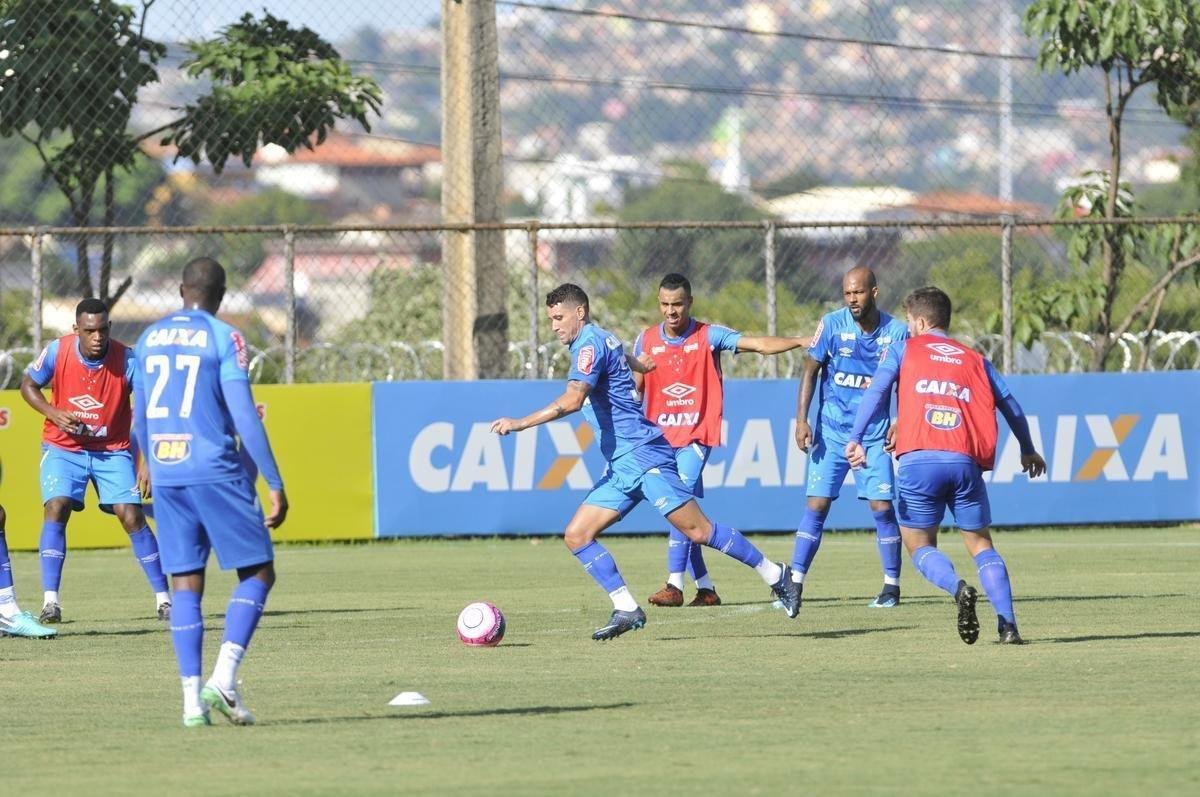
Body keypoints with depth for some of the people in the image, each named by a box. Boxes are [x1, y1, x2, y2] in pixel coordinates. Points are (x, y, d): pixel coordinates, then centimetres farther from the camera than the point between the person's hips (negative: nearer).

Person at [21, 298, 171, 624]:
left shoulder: (127, 359, -18)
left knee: (132, 517, -8)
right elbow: (28, 385, 1)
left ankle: (163, 598, 3)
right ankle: (50, 601, -16)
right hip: (63, 447, 0)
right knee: (56, 509, -18)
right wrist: (53, 413, -17)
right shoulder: (57, 351, -15)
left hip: (113, 450, 0)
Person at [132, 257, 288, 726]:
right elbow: (244, 418, -11)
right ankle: (224, 678, -12)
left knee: (185, 585, 7)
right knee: (257, 573, 5)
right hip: (216, 472, -5)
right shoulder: (224, 339, -5)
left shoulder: (150, 339, 12)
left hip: (166, 476, 5)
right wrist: (276, 485, -8)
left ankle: (192, 699, 0)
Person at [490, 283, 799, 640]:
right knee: (576, 535, -1)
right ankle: (626, 609, -3)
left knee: (698, 531, -10)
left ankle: (774, 574, 2)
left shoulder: (590, 343, -12)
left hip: (643, 455, -10)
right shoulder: (605, 340, 17)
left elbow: (571, 400, -26)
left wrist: (520, 423, -26)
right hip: (621, 466, 10)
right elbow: (642, 366, 35)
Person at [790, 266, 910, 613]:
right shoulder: (832, 324, -7)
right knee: (816, 505, -6)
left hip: (874, 433, 0)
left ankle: (891, 586, 7)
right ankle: (795, 583, -2)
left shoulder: (896, 332, -5)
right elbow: (810, 370, -1)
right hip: (831, 432, 0)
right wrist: (801, 419, -8)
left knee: (882, 507, -5)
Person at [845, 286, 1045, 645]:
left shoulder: (904, 350, 14)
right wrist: (1028, 451, 36)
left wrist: (855, 439, -7)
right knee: (981, 545, 13)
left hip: (918, 461, -2)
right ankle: (1008, 625, -5)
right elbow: (1010, 405, 21)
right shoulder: (974, 359, 20)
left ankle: (958, 587, -20)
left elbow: (876, 392, 0)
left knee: (920, 545, 12)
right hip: (966, 463, 2)